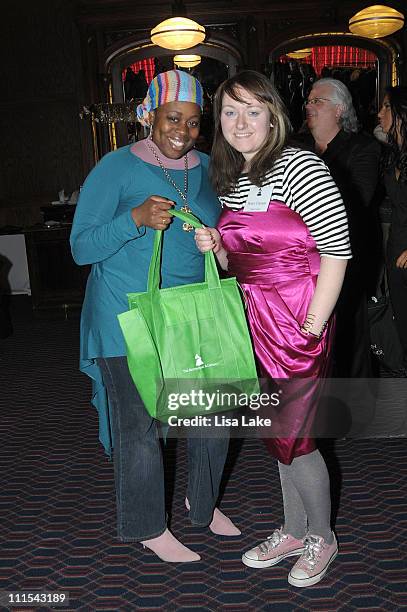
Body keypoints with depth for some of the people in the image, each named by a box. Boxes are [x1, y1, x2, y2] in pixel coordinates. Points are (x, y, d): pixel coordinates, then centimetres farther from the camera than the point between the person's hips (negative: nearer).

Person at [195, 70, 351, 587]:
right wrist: (217, 248, -4)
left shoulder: (298, 167, -13)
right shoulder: (227, 180, 10)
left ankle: (322, 537, 28)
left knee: (292, 435, 2)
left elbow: (337, 250, -16)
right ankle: (294, 531, 36)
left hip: (299, 322, -7)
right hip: (253, 321, 7)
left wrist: (312, 327, -18)